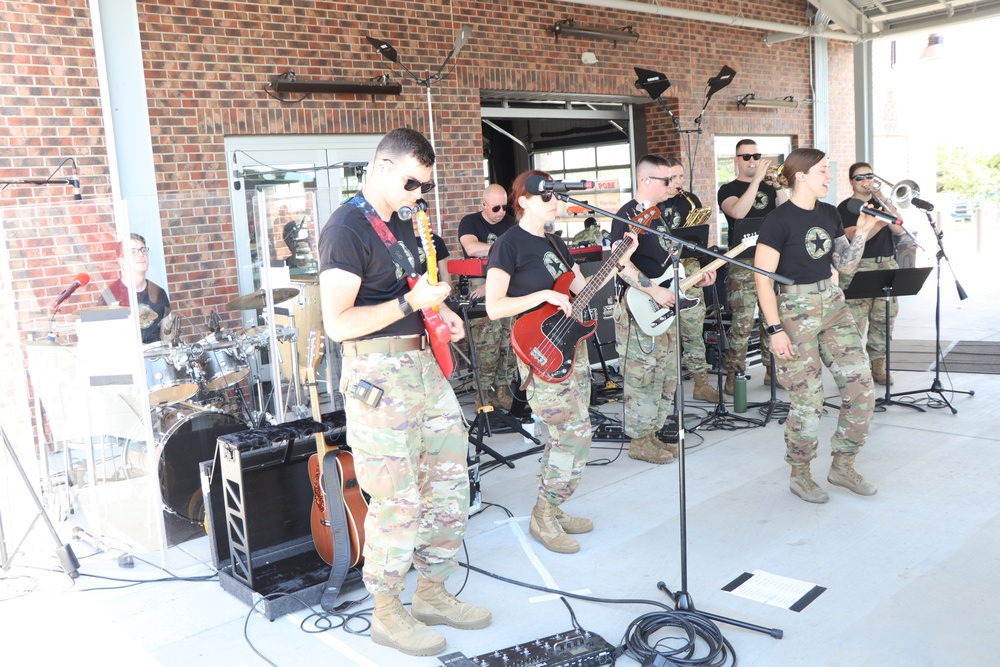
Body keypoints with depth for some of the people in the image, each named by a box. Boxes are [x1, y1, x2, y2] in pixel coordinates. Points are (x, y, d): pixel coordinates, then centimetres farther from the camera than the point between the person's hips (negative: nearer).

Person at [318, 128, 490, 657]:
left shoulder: (400, 222, 15)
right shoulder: (347, 227, -13)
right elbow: (337, 324, -20)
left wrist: (439, 309, 9)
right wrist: (411, 302, -19)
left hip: (423, 364, 9)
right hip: (378, 375, -9)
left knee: (450, 484, 14)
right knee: (398, 503, -1)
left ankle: (432, 596, 30)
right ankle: (387, 615, 20)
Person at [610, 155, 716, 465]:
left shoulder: (657, 215, 16)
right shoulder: (629, 214, -14)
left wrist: (695, 278, 12)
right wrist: (654, 290, -26)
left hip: (663, 309, 10)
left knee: (667, 375, 15)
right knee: (643, 378, -5)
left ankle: (659, 433, 27)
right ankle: (641, 441, 6)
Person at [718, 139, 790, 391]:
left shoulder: (768, 187, 17)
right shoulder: (728, 189, 4)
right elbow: (738, 212, -17)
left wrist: (778, 185, -8)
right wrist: (757, 179, -17)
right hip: (743, 262, -4)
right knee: (742, 322, -9)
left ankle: (772, 370, 17)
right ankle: (733, 375, -2)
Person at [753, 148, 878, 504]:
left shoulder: (829, 214, 9)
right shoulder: (778, 220, -12)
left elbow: (845, 264, 14)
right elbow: (763, 279, -14)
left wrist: (862, 231, 0)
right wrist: (775, 330, -18)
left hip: (832, 304, 7)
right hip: (794, 310, -7)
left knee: (861, 388, 2)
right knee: (808, 400, -3)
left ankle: (842, 466, 20)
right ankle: (799, 476, 18)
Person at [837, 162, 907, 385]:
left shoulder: (881, 202, 17)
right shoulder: (846, 207, -1)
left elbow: (899, 229, 5)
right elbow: (855, 237, -14)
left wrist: (886, 203, -6)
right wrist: (879, 223, -28)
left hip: (887, 266, 6)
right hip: (857, 269, -6)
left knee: (885, 318, 5)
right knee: (856, 320, -9)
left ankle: (878, 364, 16)